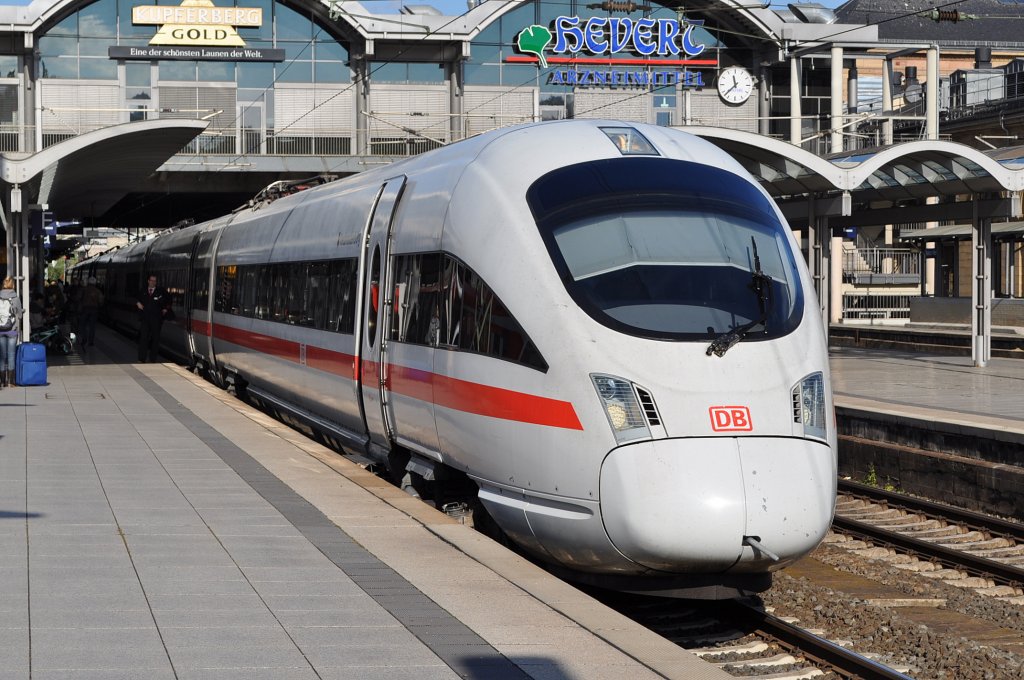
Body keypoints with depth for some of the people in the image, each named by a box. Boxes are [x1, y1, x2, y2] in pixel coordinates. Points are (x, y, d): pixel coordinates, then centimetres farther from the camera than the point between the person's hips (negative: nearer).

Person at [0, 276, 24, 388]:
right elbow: (19, 315, -1)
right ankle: (11, 380, 3)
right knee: (11, 355, 4)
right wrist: (19, 330, 11)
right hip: (12, 329, -2)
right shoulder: (15, 298, -6)